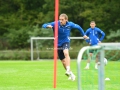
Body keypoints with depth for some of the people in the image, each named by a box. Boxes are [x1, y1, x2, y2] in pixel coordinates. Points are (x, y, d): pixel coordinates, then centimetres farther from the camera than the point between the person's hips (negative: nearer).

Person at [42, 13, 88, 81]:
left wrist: (83, 34, 17)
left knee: (66, 53, -34)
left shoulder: (70, 24, -13)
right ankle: (71, 75, 25)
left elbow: (78, 27, 8)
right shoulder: (56, 24, -18)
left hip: (66, 42, -2)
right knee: (63, 61, 8)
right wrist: (48, 26, -45)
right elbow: (44, 25, -22)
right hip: (58, 43, 2)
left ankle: (68, 70, -42)